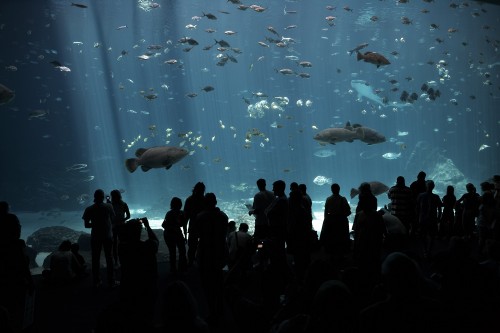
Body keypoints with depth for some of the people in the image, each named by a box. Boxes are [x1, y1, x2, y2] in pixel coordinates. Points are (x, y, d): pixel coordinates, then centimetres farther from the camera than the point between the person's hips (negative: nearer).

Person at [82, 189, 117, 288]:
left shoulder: (89, 209, -6)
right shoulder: (108, 206, -7)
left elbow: (86, 225, -4)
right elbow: (113, 218, 5)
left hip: (95, 237, 0)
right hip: (108, 236, 0)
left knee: (95, 259, 11)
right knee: (109, 259, 8)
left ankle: (96, 282, 16)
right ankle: (111, 282, 12)